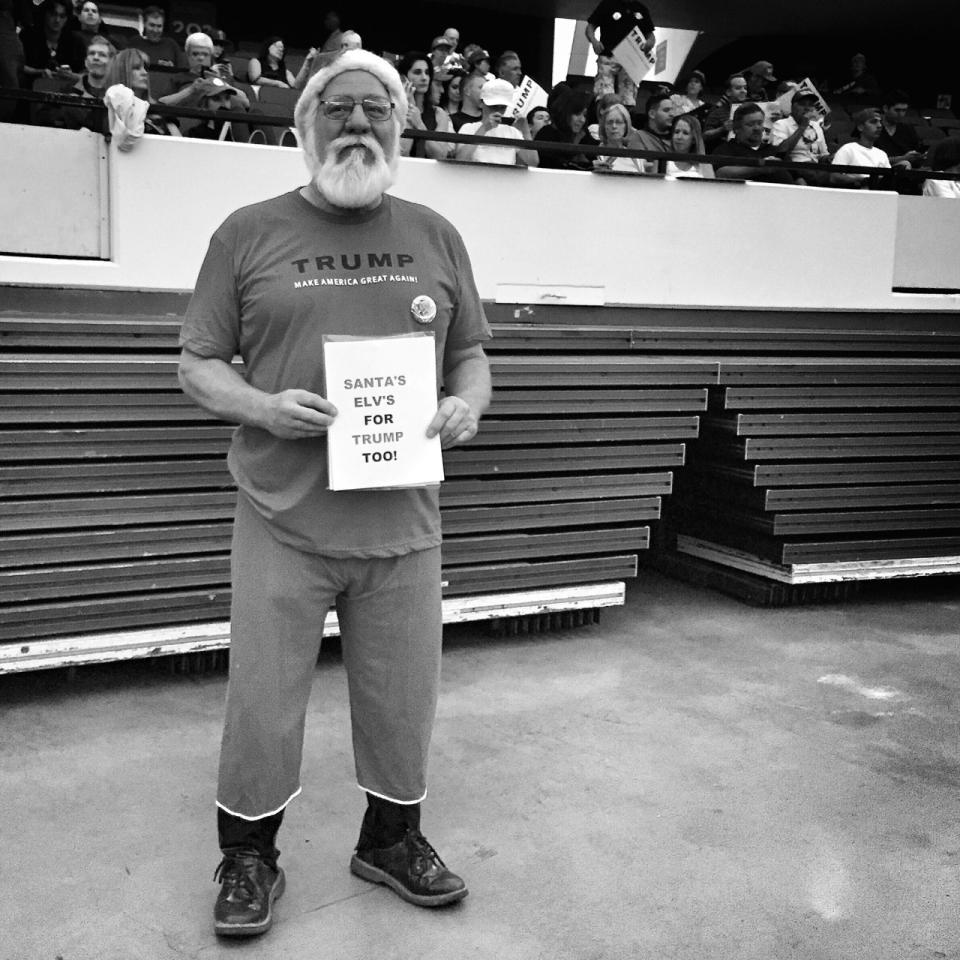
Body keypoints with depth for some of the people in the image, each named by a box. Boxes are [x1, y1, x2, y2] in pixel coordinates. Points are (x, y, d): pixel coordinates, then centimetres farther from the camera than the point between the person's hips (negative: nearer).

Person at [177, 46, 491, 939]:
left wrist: (467, 404, -6)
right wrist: (262, 407, -16)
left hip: (404, 524, 3)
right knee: (262, 705, 7)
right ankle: (248, 857, 31)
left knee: (402, 701, 13)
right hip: (283, 525, -2)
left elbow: (471, 354, 16)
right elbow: (199, 365, 3)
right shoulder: (248, 233, 1)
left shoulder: (435, 236, 10)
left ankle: (391, 839, 37)